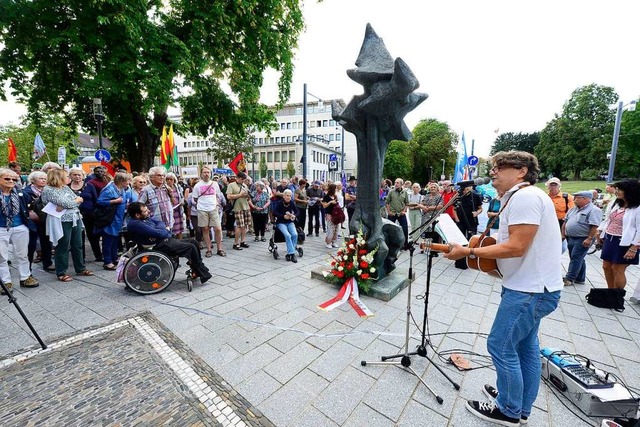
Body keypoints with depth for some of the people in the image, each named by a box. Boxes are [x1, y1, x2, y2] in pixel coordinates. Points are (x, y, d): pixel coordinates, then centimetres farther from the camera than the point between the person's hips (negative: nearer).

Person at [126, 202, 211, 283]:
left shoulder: (145, 218, 11)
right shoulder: (135, 223, -18)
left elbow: (160, 222, 15)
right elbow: (158, 233, -23)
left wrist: (161, 228, -8)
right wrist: (166, 230, -3)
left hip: (166, 240, 10)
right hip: (159, 246, -10)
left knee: (193, 242, 6)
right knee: (191, 247, -19)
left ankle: (196, 272, 12)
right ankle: (204, 274, -7)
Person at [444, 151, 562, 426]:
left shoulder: (524, 196, -19)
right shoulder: (521, 197, 13)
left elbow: (517, 246, -26)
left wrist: (468, 252, -22)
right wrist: (481, 252, 5)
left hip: (529, 290, -10)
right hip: (533, 287, 10)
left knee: (501, 346, 2)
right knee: (525, 345, 20)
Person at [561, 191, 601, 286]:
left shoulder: (593, 210, -11)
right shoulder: (573, 209, 13)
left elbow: (594, 226, -19)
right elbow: (565, 221, 18)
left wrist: (589, 239, -23)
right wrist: (563, 234, 13)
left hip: (583, 239, -8)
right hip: (571, 238, 8)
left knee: (576, 258, -8)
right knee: (578, 259, 14)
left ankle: (569, 279, -6)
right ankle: (580, 279, 23)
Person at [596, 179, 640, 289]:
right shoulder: (618, 204, 10)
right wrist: (600, 234, 16)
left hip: (623, 243, -7)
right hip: (609, 239, 7)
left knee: (618, 270, 0)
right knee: (606, 267, 12)